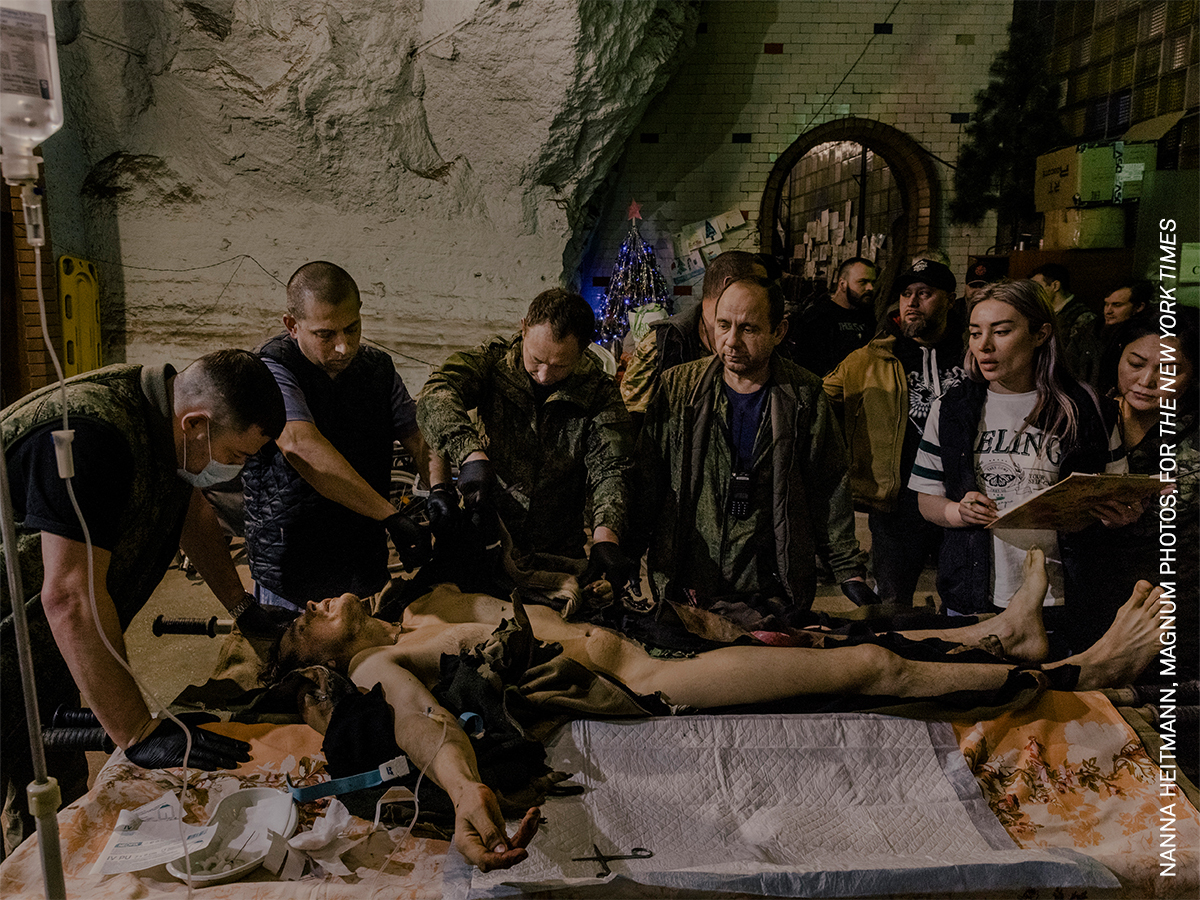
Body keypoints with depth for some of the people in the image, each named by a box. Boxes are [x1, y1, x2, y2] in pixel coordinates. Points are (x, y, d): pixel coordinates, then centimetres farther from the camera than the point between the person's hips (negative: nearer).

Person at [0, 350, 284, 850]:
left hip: (46, 654, 9)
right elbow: (71, 597, -35)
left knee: (63, 803, 16)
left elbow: (192, 513, 15)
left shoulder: (161, 412, -2)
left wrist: (242, 608, 13)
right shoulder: (89, 438, -32)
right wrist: (139, 734, -33)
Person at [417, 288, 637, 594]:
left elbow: (609, 469, -13)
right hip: (482, 545, 1)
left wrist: (605, 537, -33)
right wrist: (471, 454, -40)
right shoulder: (492, 360, -3)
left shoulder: (599, 393, -3)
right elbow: (435, 397, -20)